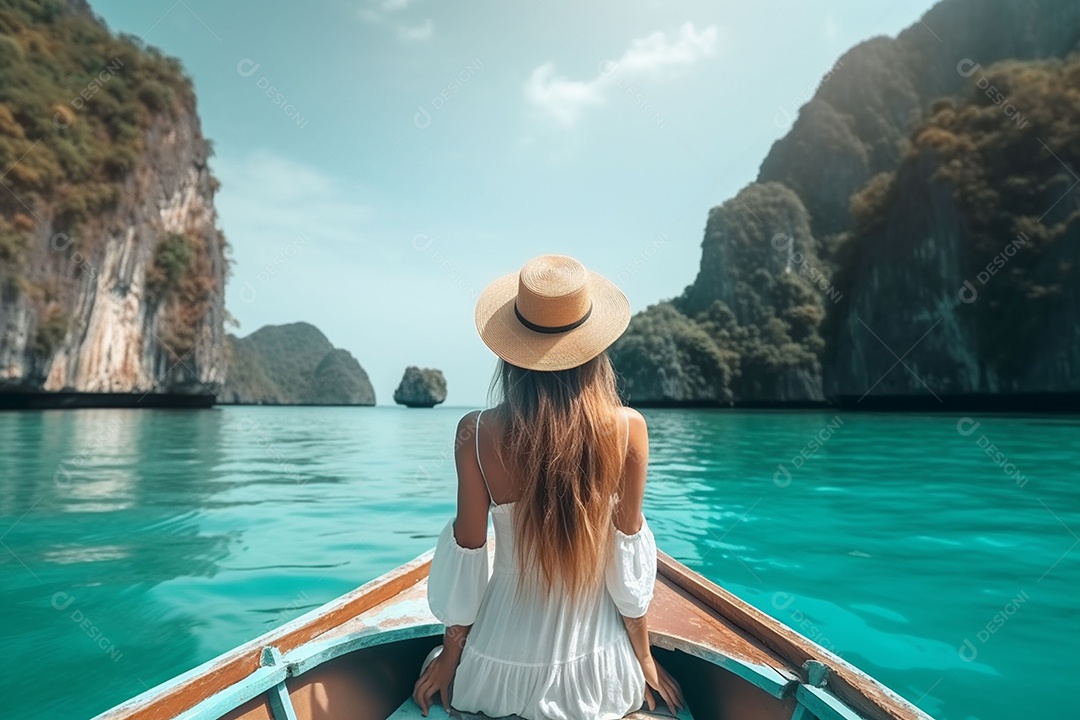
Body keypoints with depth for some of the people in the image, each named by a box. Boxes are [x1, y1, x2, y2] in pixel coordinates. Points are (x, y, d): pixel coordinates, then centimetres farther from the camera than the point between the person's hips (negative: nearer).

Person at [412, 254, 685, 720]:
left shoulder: (477, 433, -20)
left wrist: (449, 657, 7)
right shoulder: (628, 428, -19)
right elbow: (627, 555, -10)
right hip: (596, 670, 0)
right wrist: (644, 657, 7)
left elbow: (466, 555, -10)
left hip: (502, 665, 0)